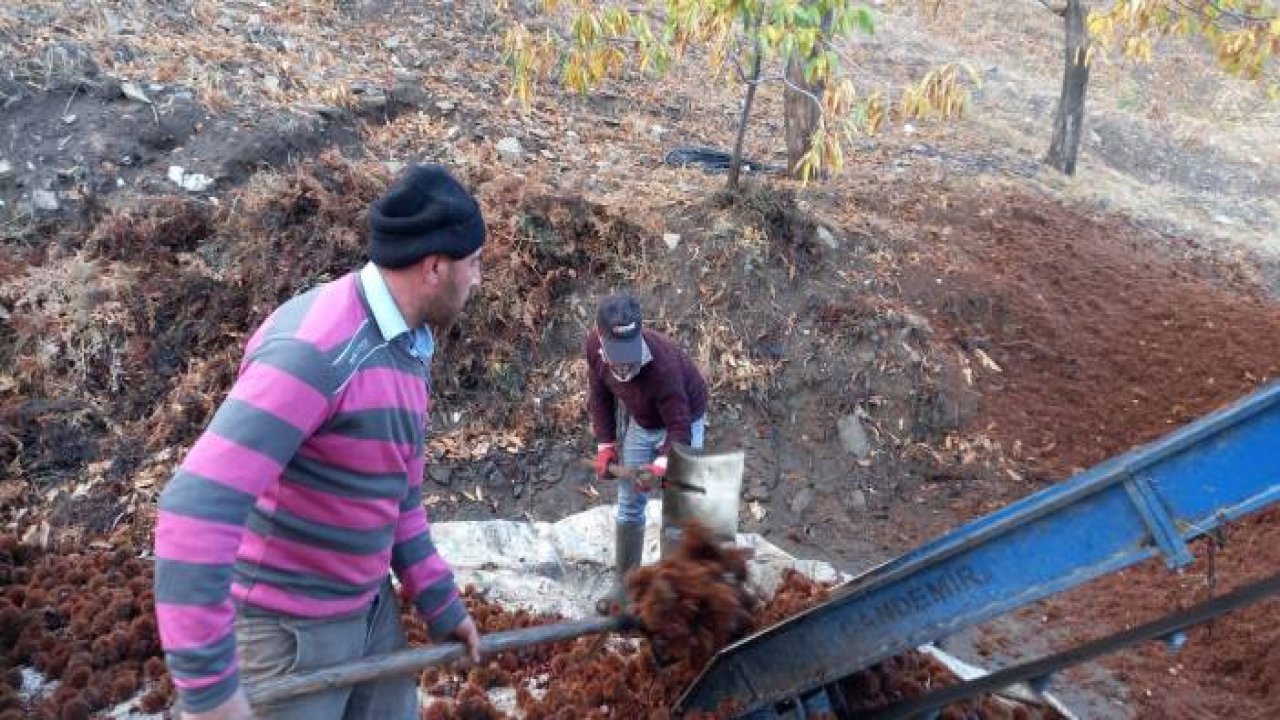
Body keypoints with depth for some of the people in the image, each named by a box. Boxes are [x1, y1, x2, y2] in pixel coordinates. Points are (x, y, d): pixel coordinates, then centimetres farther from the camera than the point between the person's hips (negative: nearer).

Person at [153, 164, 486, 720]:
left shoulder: (408, 348, 4)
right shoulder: (316, 347, -26)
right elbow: (196, 507, -32)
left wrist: (438, 600, 14)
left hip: (371, 606, 8)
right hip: (286, 627, -8)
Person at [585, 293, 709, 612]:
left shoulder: (662, 362, -41)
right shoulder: (594, 346, -24)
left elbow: (679, 426, -35)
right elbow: (599, 394, -5)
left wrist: (661, 464, -50)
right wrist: (605, 443, -8)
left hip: (681, 421, -5)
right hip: (639, 422, 5)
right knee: (629, 503, 10)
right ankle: (624, 583, 24)